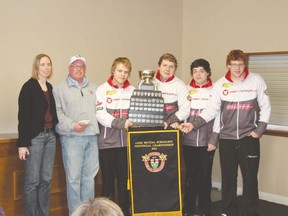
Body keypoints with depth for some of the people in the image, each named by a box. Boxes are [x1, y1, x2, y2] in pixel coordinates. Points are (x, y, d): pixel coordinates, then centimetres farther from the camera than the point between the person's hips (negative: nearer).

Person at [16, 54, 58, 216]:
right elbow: (23, 116, -10)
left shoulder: (50, 88, 13)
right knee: (33, 180, -3)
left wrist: (54, 132, 6)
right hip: (35, 137, -6)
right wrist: (22, 143, -14)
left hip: (50, 136, 6)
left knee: (46, 179, 9)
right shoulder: (29, 87, -6)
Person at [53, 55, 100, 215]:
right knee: (74, 177, -4)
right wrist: (72, 125, -14)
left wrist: (98, 127, 2)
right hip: (72, 138, -4)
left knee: (90, 176, 8)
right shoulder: (60, 89, 4)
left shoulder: (94, 88, 18)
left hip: (92, 137, 4)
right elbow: (56, 113, -4)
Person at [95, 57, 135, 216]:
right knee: (108, 180, 5)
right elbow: (100, 114, -11)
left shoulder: (132, 91, 9)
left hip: (126, 141, 3)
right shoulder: (102, 90, -1)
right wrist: (121, 123, -23)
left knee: (124, 179, 8)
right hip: (107, 142, -2)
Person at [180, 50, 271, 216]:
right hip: (226, 138, 2)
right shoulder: (220, 84, 1)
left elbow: (266, 107, 2)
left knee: (250, 177, 2)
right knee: (228, 177, 9)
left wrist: (260, 130, -5)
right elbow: (212, 110, -1)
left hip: (249, 137, -1)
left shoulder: (256, 81, -2)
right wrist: (194, 124, -12)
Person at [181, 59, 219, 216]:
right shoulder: (186, 90, 8)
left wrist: (214, 140, -8)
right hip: (188, 140, 2)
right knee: (191, 175, 7)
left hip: (207, 141, -1)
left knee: (205, 175, 5)